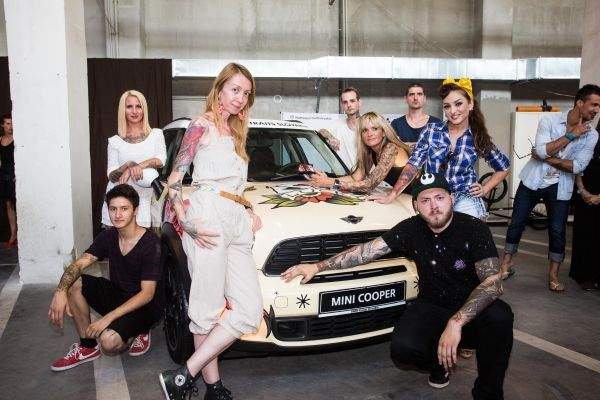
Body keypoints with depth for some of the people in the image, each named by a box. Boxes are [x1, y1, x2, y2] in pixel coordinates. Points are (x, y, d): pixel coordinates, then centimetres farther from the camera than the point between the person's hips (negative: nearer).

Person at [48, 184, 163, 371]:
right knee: (73, 283, -12)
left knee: (109, 342, -31)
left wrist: (108, 318, -30)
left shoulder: (150, 244, -22)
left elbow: (147, 294, -24)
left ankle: (138, 333, 5)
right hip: (117, 294, 7)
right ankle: (87, 347, 1)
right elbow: (78, 264, -7)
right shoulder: (108, 236, -2)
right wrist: (60, 291, -28)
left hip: (145, 307, -7)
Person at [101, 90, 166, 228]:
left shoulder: (156, 134, 9)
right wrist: (128, 165, -17)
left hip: (144, 200, -1)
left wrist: (137, 166, -21)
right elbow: (111, 175, 3)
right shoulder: (115, 141, 10)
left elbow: (161, 160, -7)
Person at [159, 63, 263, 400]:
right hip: (209, 217, -7)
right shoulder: (202, 125, 3)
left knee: (250, 311, -2)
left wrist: (250, 212, 13)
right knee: (209, 309, -5)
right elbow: (174, 179, -3)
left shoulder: (235, 132, 26)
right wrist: (186, 222, -14)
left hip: (238, 222, 8)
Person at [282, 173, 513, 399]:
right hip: (432, 306, 2)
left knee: (499, 316, -36)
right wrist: (317, 267, -9)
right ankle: (440, 362, 11)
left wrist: (456, 322, -39)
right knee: (402, 349, -26)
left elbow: (493, 281, -25)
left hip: (473, 309, -2)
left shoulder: (474, 229, -15)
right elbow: (367, 251, -4)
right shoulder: (412, 229, -6)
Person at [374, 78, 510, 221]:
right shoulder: (431, 131, 1)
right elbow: (413, 164, -1)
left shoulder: (479, 139, 2)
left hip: (465, 200, -1)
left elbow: (503, 167, 18)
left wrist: (485, 189, 6)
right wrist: (391, 195, -8)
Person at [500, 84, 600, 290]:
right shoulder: (549, 120, -9)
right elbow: (541, 150, -23)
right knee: (516, 223, 4)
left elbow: (577, 167, -12)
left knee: (557, 231, 4)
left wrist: (547, 157, -16)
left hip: (560, 187, 2)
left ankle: (553, 275, 20)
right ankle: (506, 264, 21)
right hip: (533, 181, -1)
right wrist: (571, 135, -20)